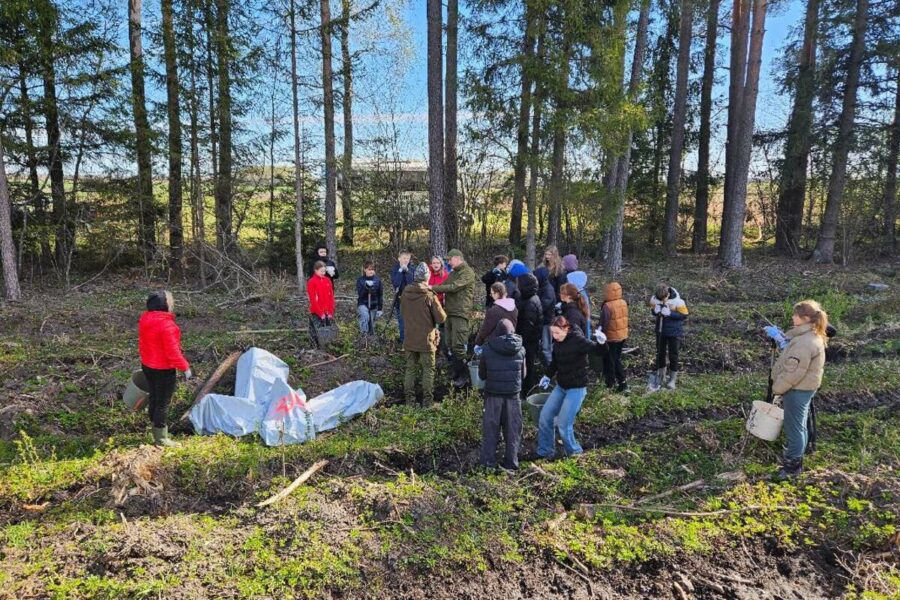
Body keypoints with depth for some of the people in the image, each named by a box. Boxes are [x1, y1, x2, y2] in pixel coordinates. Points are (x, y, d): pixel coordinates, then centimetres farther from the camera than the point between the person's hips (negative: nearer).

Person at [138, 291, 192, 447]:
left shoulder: (145, 319, -1)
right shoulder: (166, 324, -28)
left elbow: (143, 343, 12)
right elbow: (172, 352, -25)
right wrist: (185, 367, -14)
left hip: (147, 366, 9)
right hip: (163, 370, -9)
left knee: (154, 398, 22)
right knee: (163, 403, 5)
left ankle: (156, 432, 39)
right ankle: (161, 439, 18)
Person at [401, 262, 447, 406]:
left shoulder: (406, 293, -3)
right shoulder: (429, 296, -17)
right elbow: (441, 318, -12)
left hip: (409, 340, 4)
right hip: (426, 340, -4)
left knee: (410, 369, 13)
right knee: (428, 370, 7)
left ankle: (409, 399, 18)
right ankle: (427, 400, 10)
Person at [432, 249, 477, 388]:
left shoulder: (468, 273, -9)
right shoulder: (453, 273, 20)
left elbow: (453, 287, -20)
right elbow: (444, 286, 14)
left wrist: (433, 288, -20)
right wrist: (432, 289, -5)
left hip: (460, 313, -8)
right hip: (449, 312, 8)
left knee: (458, 345, -8)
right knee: (451, 345, 12)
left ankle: (464, 376, 2)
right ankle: (454, 372, 22)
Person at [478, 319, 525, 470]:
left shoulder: (488, 349, -8)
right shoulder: (520, 349, -4)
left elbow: (481, 375, 1)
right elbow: (523, 374, 6)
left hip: (493, 395, -1)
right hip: (513, 395, 1)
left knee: (491, 429, 12)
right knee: (512, 429, 13)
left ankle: (488, 460, 16)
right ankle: (511, 461, 19)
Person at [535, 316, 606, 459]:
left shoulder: (578, 340, -20)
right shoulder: (558, 342, 1)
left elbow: (597, 350, -28)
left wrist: (601, 342, -48)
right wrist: (548, 376, 11)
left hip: (576, 388, -7)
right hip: (561, 386, 8)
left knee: (563, 424, -7)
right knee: (544, 417, 8)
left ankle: (575, 452, 17)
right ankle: (545, 452, 24)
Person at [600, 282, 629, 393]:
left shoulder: (607, 306, -24)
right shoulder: (624, 303, -1)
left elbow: (604, 323, -20)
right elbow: (624, 318, 9)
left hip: (611, 337, -7)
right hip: (622, 335, 7)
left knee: (609, 360, 10)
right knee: (617, 359, 20)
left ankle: (610, 382, 21)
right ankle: (622, 383, 18)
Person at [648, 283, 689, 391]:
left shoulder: (677, 301, -23)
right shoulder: (654, 298, -13)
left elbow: (684, 315, -16)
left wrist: (670, 313, -29)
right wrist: (655, 311, -21)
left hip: (674, 332, -4)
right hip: (660, 330, 4)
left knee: (673, 355, 7)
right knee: (660, 353, 15)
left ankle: (673, 379, 22)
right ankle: (660, 377, 31)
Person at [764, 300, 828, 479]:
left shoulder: (805, 343, -27)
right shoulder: (810, 336, 5)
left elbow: (793, 372, -26)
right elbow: (791, 347, 19)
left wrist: (777, 388, -15)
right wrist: (778, 336, 7)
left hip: (797, 390, -10)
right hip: (803, 388, 10)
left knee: (794, 426, 3)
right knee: (797, 425, 22)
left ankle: (792, 466, 16)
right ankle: (795, 459, 37)